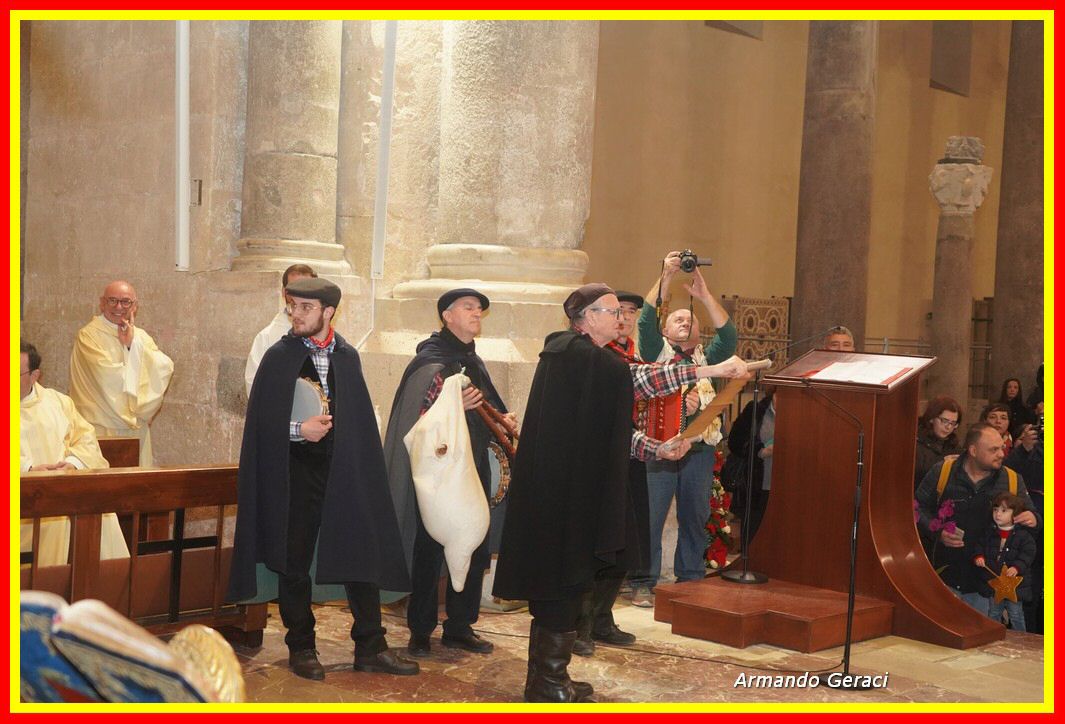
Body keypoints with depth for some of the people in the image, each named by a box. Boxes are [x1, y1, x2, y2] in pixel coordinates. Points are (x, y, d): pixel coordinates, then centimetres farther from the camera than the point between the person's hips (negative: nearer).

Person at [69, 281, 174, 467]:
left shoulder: (140, 336, 13)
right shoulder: (88, 335, -6)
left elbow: (165, 368, -4)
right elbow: (110, 378, -17)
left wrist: (134, 343, -8)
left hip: (136, 429, 6)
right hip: (101, 429, -5)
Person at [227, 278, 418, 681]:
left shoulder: (348, 357, 6)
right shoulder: (279, 357, -2)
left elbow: (361, 416, 11)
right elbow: (261, 419, -4)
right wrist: (298, 430, -18)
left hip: (346, 471, 3)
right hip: (297, 475, -2)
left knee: (363, 554, 1)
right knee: (294, 561, 4)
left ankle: (370, 648, 11)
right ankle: (301, 648, 18)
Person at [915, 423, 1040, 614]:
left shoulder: (1012, 480, 1)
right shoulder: (942, 471, -5)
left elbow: (1031, 516, 11)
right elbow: (919, 509, 2)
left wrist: (1034, 520, -13)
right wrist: (938, 533, -14)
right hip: (945, 575, -1)